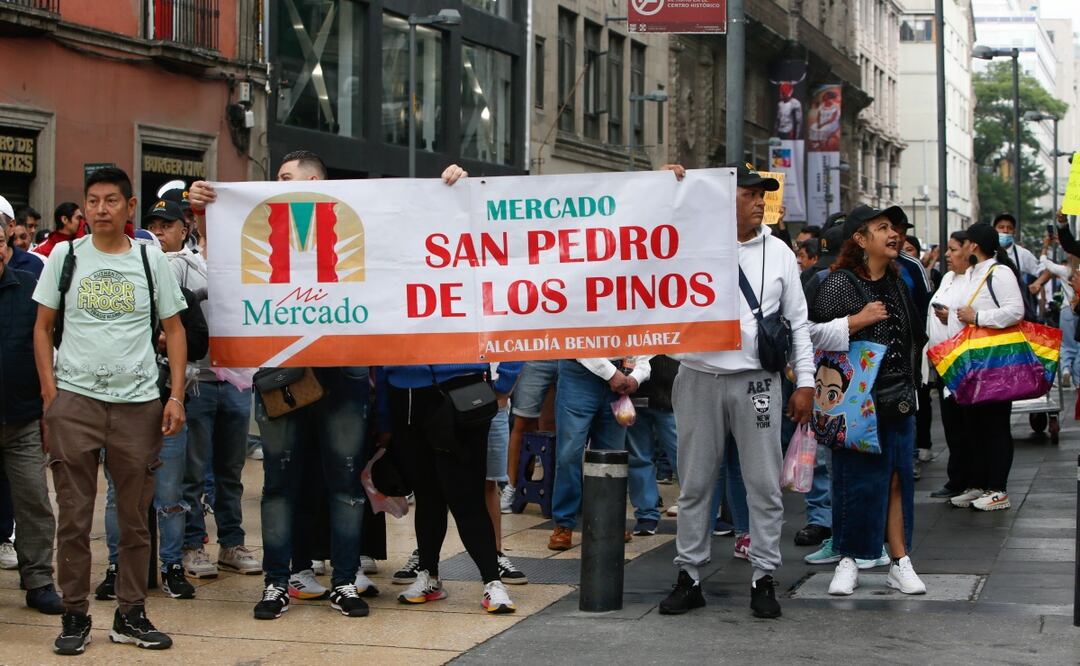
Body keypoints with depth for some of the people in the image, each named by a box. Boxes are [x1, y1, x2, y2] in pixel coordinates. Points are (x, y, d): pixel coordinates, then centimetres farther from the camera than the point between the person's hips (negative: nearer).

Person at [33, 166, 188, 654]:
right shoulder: (65, 257, 5)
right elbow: (42, 327, 7)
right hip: (74, 400, -1)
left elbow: (173, 329, 8)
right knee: (74, 517, 1)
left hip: (137, 403, 1)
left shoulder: (151, 260, 6)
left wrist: (176, 397, -2)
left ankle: (131, 614, 17)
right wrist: (50, 393, -3)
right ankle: (75, 616, 12)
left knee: (135, 517, 6)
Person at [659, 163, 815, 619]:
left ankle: (764, 578, 11)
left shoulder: (777, 252, 7)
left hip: (756, 381, 1)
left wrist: (805, 381, 4)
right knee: (695, 483, 7)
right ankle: (689, 577, 15)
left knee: (764, 483, 2)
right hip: (700, 379, 0)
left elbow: (798, 321, 10)